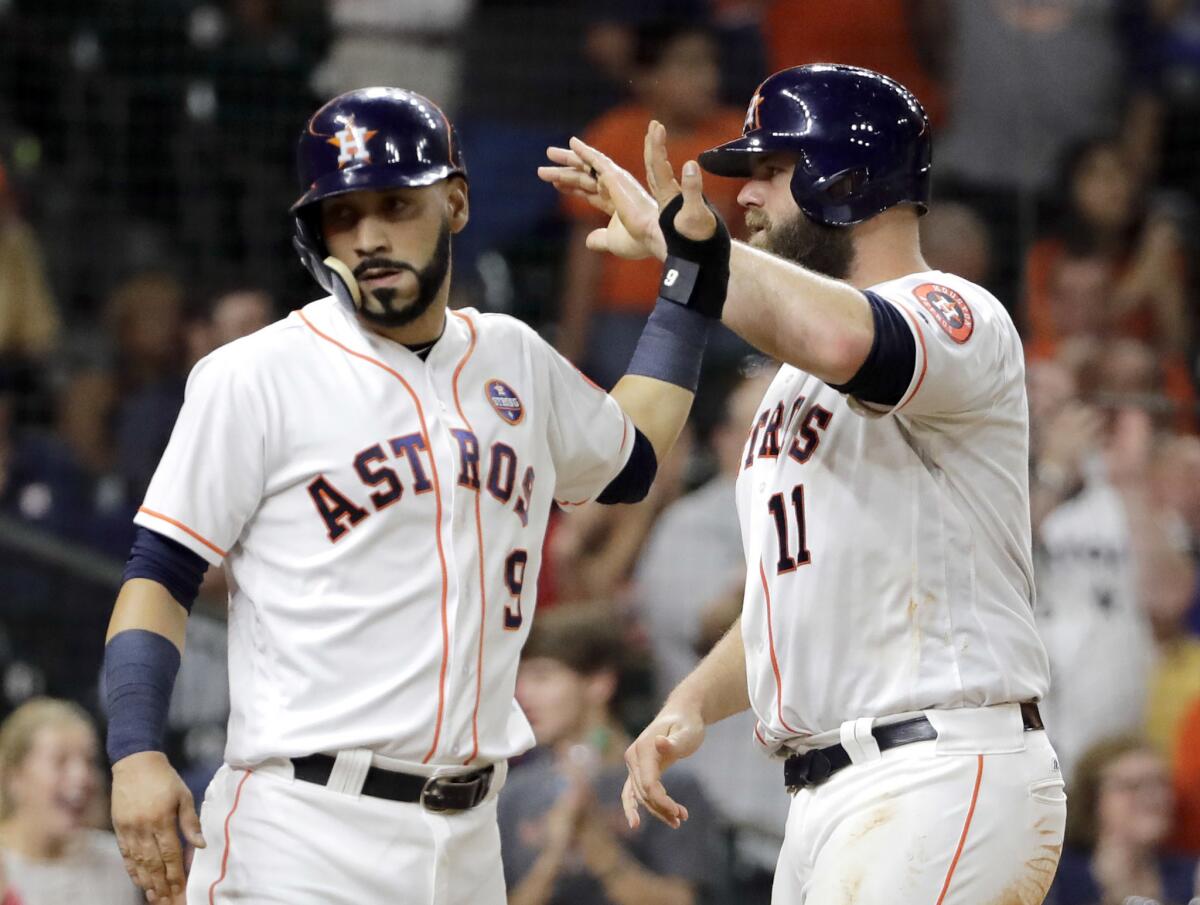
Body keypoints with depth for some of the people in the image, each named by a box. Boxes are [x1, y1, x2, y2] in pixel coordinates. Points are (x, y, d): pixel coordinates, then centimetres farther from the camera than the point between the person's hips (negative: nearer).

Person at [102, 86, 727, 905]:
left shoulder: (513, 360, 15)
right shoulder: (257, 378, -3)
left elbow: (628, 459, 34)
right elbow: (160, 575, -4)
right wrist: (135, 752, -18)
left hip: (469, 837, 6)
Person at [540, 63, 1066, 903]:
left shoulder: (955, 314, -7)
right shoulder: (799, 374, 25)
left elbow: (840, 341, -32)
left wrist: (668, 233, -20)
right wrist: (692, 705, 11)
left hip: (942, 781, -10)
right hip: (824, 798, 10)